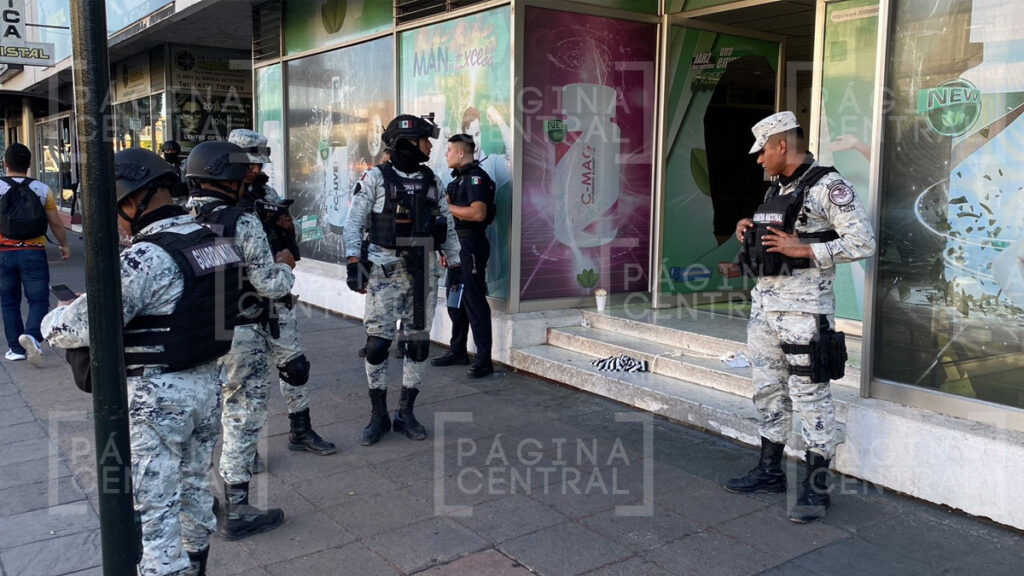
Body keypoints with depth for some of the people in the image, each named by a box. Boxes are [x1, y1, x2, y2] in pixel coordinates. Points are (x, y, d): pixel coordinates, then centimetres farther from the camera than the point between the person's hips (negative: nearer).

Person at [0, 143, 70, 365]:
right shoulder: (42, 189, -2)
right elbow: (56, 223, 2)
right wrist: (64, 245, 18)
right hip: (34, 252, -1)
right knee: (38, 300, 4)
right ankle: (32, 334, -21)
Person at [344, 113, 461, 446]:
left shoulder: (431, 180, 11)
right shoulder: (376, 178, -3)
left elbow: (447, 224, 16)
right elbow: (354, 222, -3)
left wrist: (454, 262, 13)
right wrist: (354, 261, -11)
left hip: (422, 269, 5)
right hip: (385, 269, -4)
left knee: (418, 344, 6)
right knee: (377, 343, -4)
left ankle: (405, 414, 19)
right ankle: (378, 416, 11)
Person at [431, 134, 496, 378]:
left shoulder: (476, 177, -14)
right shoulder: (460, 177, 17)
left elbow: (478, 213, -27)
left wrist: (447, 207, -18)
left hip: (471, 245, -10)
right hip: (456, 244, 10)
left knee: (474, 301, -8)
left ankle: (484, 359, -4)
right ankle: (458, 351, 26)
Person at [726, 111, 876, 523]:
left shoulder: (827, 186, -9)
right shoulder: (776, 190, 16)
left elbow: (862, 242, -15)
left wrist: (803, 250, -20)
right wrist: (749, 229, 9)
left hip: (803, 308, -9)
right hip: (763, 304, 9)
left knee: (810, 396, -3)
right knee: (768, 392, 15)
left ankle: (817, 487, 6)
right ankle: (770, 471, 27)